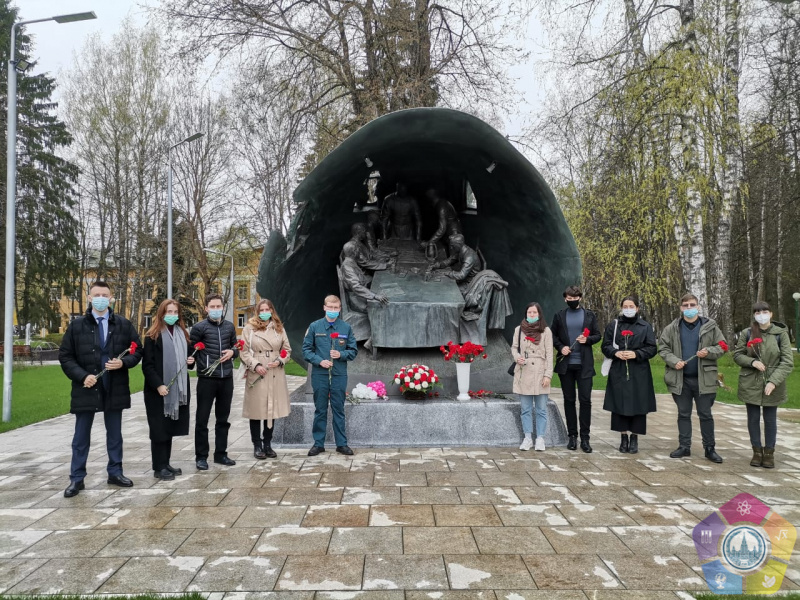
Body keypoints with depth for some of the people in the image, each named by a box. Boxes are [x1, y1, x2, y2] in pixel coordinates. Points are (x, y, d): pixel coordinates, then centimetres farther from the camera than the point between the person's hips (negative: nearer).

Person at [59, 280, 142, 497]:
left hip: (115, 389, 1)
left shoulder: (123, 324, 2)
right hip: (86, 388, -1)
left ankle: (115, 472, 24)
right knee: (81, 436, 7)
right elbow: (65, 356, 0)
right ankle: (76, 478, 17)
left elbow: (137, 351, 5)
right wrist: (82, 376, -12)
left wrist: (123, 362, -14)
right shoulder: (77, 325, 0)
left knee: (114, 434, 12)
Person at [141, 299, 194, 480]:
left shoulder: (182, 333, 13)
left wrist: (191, 361, 1)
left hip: (178, 388, 6)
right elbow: (147, 365, -11)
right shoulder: (153, 336, -6)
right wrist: (158, 385, -19)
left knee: (170, 428, 12)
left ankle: (166, 463, 21)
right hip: (158, 390, -6)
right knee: (160, 429, -1)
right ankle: (159, 467, 6)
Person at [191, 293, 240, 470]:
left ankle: (220, 454, 24)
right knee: (202, 419, 3)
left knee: (223, 419, 13)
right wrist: (196, 365, -13)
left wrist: (232, 352, -4)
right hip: (207, 378, -4)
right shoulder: (199, 327, -4)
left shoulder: (230, 326, 8)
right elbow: (191, 350, -2)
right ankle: (201, 456, 14)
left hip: (226, 378, 4)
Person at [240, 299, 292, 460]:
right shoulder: (249, 328, 2)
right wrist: (255, 365, -12)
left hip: (275, 375, 3)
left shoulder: (279, 328, 11)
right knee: (256, 410, 1)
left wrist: (280, 361, -5)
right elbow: (244, 351, 0)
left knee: (272, 409, 7)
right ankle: (257, 445, 13)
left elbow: (287, 349, 13)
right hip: (256, 375, -3)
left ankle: (267, 444, 19)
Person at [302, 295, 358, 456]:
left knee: (339, 410, 8)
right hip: (320, 375, 0)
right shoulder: (314, 327, 2)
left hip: (339, 375, 1)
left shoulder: (346, 328, 4)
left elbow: (353, 351, 8)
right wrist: (319, 361, -12)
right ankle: (318, 443, 18)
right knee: (320, 410, 8)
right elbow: (306, 349, 2)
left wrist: (341, 354, -11)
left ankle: (342, 443, 17)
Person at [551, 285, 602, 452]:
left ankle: (585, 437, 3)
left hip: (584, 364, -1)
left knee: (585, 400, -4)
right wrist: (560, 347, -7)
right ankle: (572, 435, 15)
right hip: (566, 364, 1)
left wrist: (588, 339, -13)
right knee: (569, 400, 7)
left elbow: (597, 335, 7)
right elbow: (553, 335, 10)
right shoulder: (559, 316, 7)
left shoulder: (589, 315, 6)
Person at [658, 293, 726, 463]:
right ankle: (684, 446, 19)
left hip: (704, 378, -1)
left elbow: (721, 347, 5)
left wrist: (709, 352, -15)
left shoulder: (710, 326, 1)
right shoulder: (672, 328, 3)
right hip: (680, 378, 1)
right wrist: (674, 361, -11)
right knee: (683, 414, 10)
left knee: (706, 415, 6)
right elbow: (663, 348, 5)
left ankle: (709, 448, 16)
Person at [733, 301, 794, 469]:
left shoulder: (781, 333, -5)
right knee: (753, 418, 8)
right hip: (750, 384, 1)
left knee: (770, 419, 8)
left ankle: (769, 453, 21)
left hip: (772, 385, -1)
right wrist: (752, 362, -15)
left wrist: (773, 381, -19)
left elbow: (788, 361, -9)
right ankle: (757, 451, 21)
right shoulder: (746, 333, -1)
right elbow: (737, 355, 5)